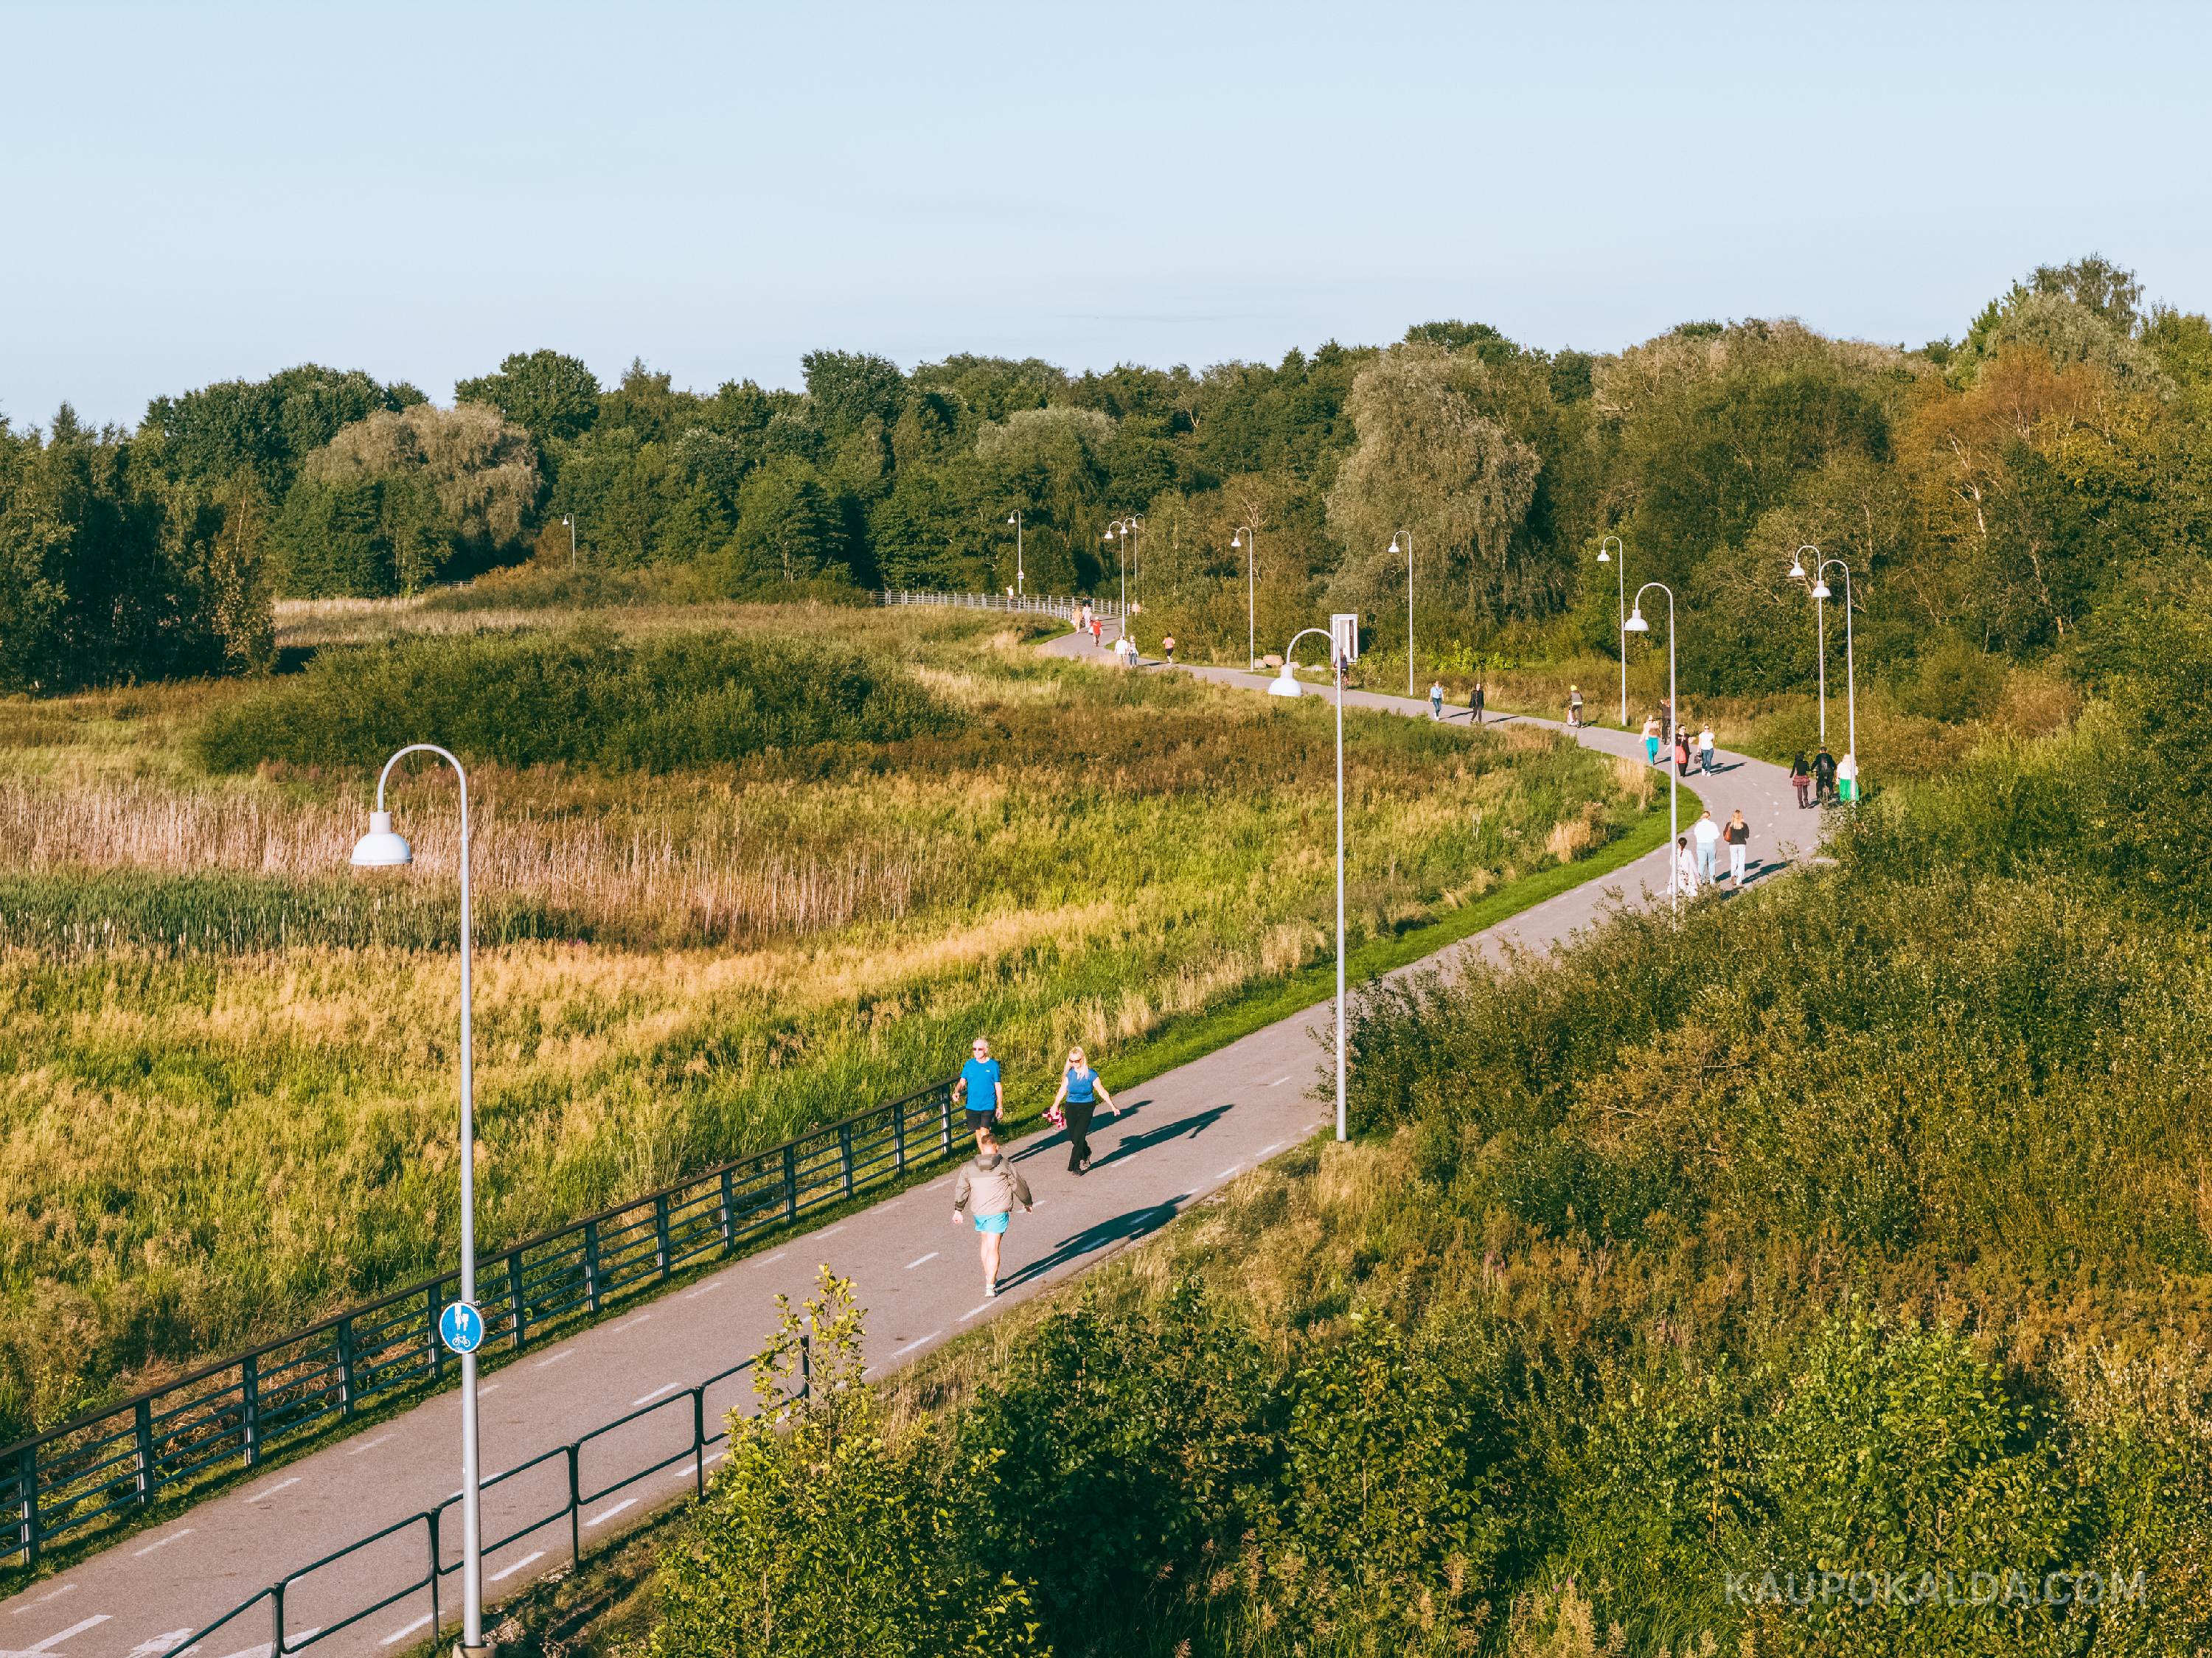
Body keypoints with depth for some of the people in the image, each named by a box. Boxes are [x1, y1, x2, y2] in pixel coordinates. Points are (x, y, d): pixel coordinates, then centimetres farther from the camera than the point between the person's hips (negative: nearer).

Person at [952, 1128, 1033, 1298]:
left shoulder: (969, 1168, 1)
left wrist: (958, 1210, 16)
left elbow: (960, 1189, 5)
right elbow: (1019, 1186, 2)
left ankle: (989, 1278, 34)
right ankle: (990, 1285, -11)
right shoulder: (1005, 1166, -7)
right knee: (993, 1248, -5)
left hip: (979, 1212, 3)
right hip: (999, 1212, -3)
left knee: (985, 1243, 23)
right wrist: (1028, 1203, 18)